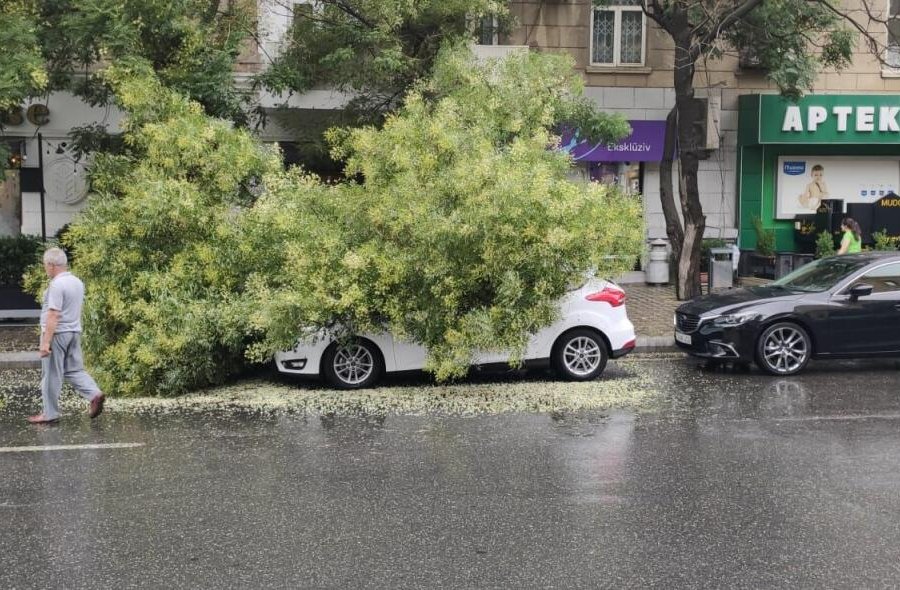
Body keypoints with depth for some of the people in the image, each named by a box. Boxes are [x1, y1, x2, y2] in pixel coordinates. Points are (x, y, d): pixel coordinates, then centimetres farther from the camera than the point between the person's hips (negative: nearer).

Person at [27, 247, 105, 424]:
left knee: (51, 375, 1)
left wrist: (46, 342, -23)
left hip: (57, 334, -8)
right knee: (74, 370, 13)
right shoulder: (77, 282, 10)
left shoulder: (57, 285, -18)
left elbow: (53, 316, -23)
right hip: (74, 332, 9)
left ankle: (50, 413, 8)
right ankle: (94, 394, -7)